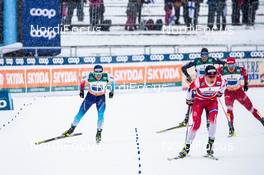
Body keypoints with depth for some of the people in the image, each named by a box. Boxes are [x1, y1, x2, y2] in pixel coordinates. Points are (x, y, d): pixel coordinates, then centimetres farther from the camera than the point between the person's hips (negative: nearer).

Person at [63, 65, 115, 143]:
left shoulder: (106, 77, -25)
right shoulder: (89, 77, -27)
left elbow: (112, 81, -2)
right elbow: (82, 82, -5)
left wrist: (112, 91, -2)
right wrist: (81, 91, 1)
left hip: (101, 97, 0)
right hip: (90, 96, 0)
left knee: (101, 115, -15)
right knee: (81, 113, 1)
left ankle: (99, 132, 2)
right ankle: (72, 128, 17)